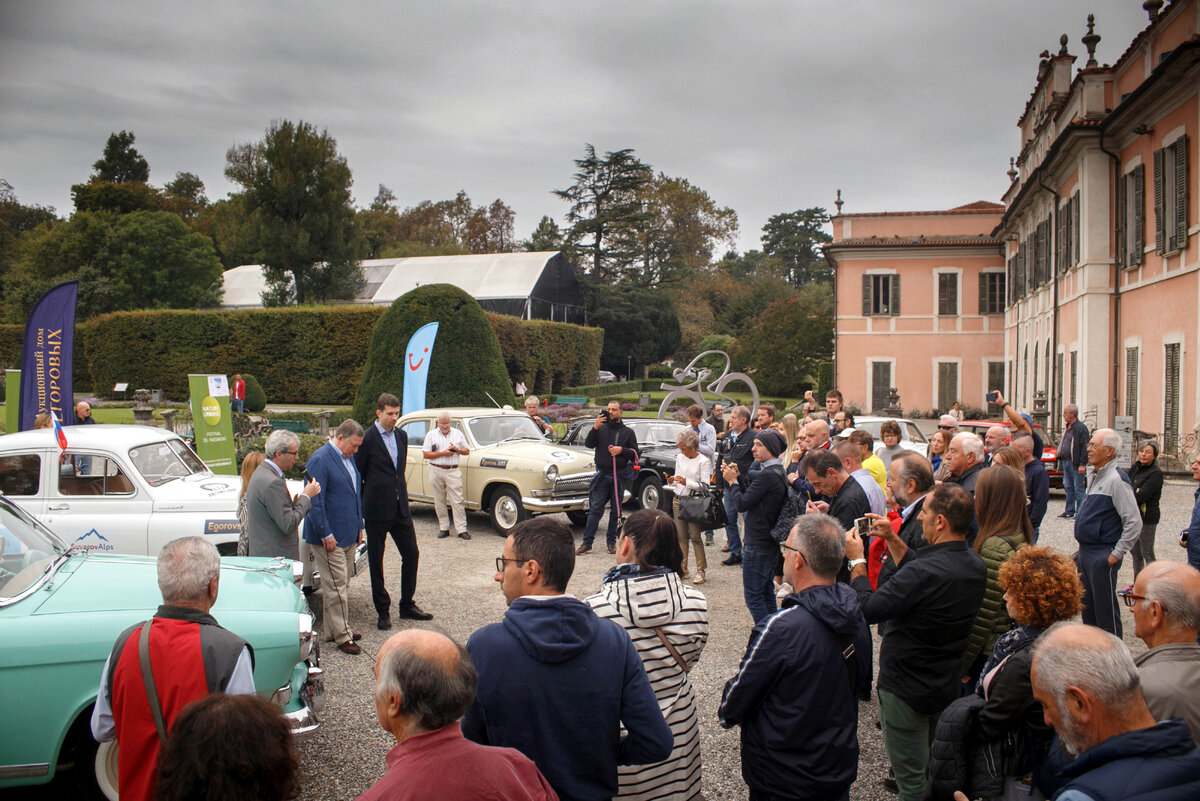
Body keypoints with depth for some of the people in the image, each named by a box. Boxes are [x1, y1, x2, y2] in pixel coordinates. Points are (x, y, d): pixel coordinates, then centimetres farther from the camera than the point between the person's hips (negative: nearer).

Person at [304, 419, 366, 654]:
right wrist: (326, 534, -18)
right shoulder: (320, 460, -15)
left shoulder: (348, 458, 13)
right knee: (336, 587, -3)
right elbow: (315, 501, -17)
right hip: (330, 537, -9)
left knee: (342, 585, 14)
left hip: (348, 535, 9)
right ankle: (342, 636, 5)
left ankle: (330, 630, 24)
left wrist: (359, 526, 18)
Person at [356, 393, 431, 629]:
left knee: (411, 554, 8)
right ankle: (383, 611, 16)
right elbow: (358, 474, -6)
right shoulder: (367, 438, -10)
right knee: (376, 561, 5)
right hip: (377, 510, -6)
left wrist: (400, 492, 14)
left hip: (401, 507, 6)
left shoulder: (401, 436, 9)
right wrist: (361, 508, -3)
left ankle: (407, 605, 22)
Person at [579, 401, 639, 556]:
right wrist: (595, 427, -19)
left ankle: (611, 541, 17)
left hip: (620, 476, 1)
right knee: (595, 508, -5)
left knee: (615, 510, 7)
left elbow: (635, 454, 6)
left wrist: (621, 450, -12)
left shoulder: (628, 432, 9)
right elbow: (588, 444, -6)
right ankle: (587, 542, -4)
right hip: (602, 474, -1)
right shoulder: (601, 429, 8)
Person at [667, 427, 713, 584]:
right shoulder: (679, 458, 11)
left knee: (695, 536, -6)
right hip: (678, 500, 6)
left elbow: (705, 486, -11)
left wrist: (687, 482, -22)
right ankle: (683, 569, 15)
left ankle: (700, 571, 2)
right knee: (681, 536, 8)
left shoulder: (703, 461, -7)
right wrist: (672, 481, -1)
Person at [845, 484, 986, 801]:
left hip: (908, 689, -8)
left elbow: (867, 608, -26)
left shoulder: (925, 573, -34)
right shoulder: (975, 566, -5)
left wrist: (856, 560, -14)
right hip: (949, 684, 8)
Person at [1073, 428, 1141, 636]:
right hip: (1086, 552, 9)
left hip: (1102, 556, -9)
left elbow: (1134, 522, -21)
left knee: (1105, 608, 0)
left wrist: (1116, 554, -18)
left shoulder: (1116, 480, -17)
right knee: (1087, 605, 17)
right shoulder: (1098, 476, 13)